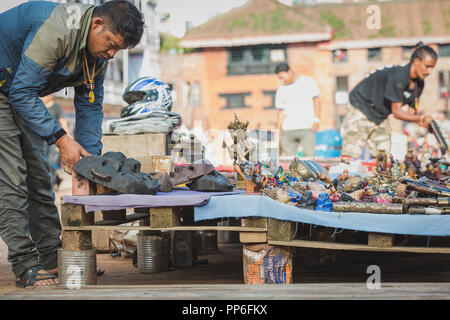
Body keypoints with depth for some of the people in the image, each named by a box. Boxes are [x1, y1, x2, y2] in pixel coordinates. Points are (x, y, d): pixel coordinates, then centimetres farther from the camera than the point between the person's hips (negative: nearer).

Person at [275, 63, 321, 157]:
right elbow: (282, 111, 14)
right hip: (288, 130, 3)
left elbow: (316, 100, 6)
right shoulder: (281, 89, 14)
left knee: (309, 156, -11)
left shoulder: (308, 82, 7)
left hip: (307, 128, -3)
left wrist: (316, 119, -6)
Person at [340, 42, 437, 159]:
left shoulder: (419, 84, -1)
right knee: (349, 156, -14)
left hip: (381, 117, 9)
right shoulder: (398, 76, -27)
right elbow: (397, 112, -26)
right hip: (362, 109, -9)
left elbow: (412, 112, 1)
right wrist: (421, 118, -33)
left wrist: (424, 120, -18)